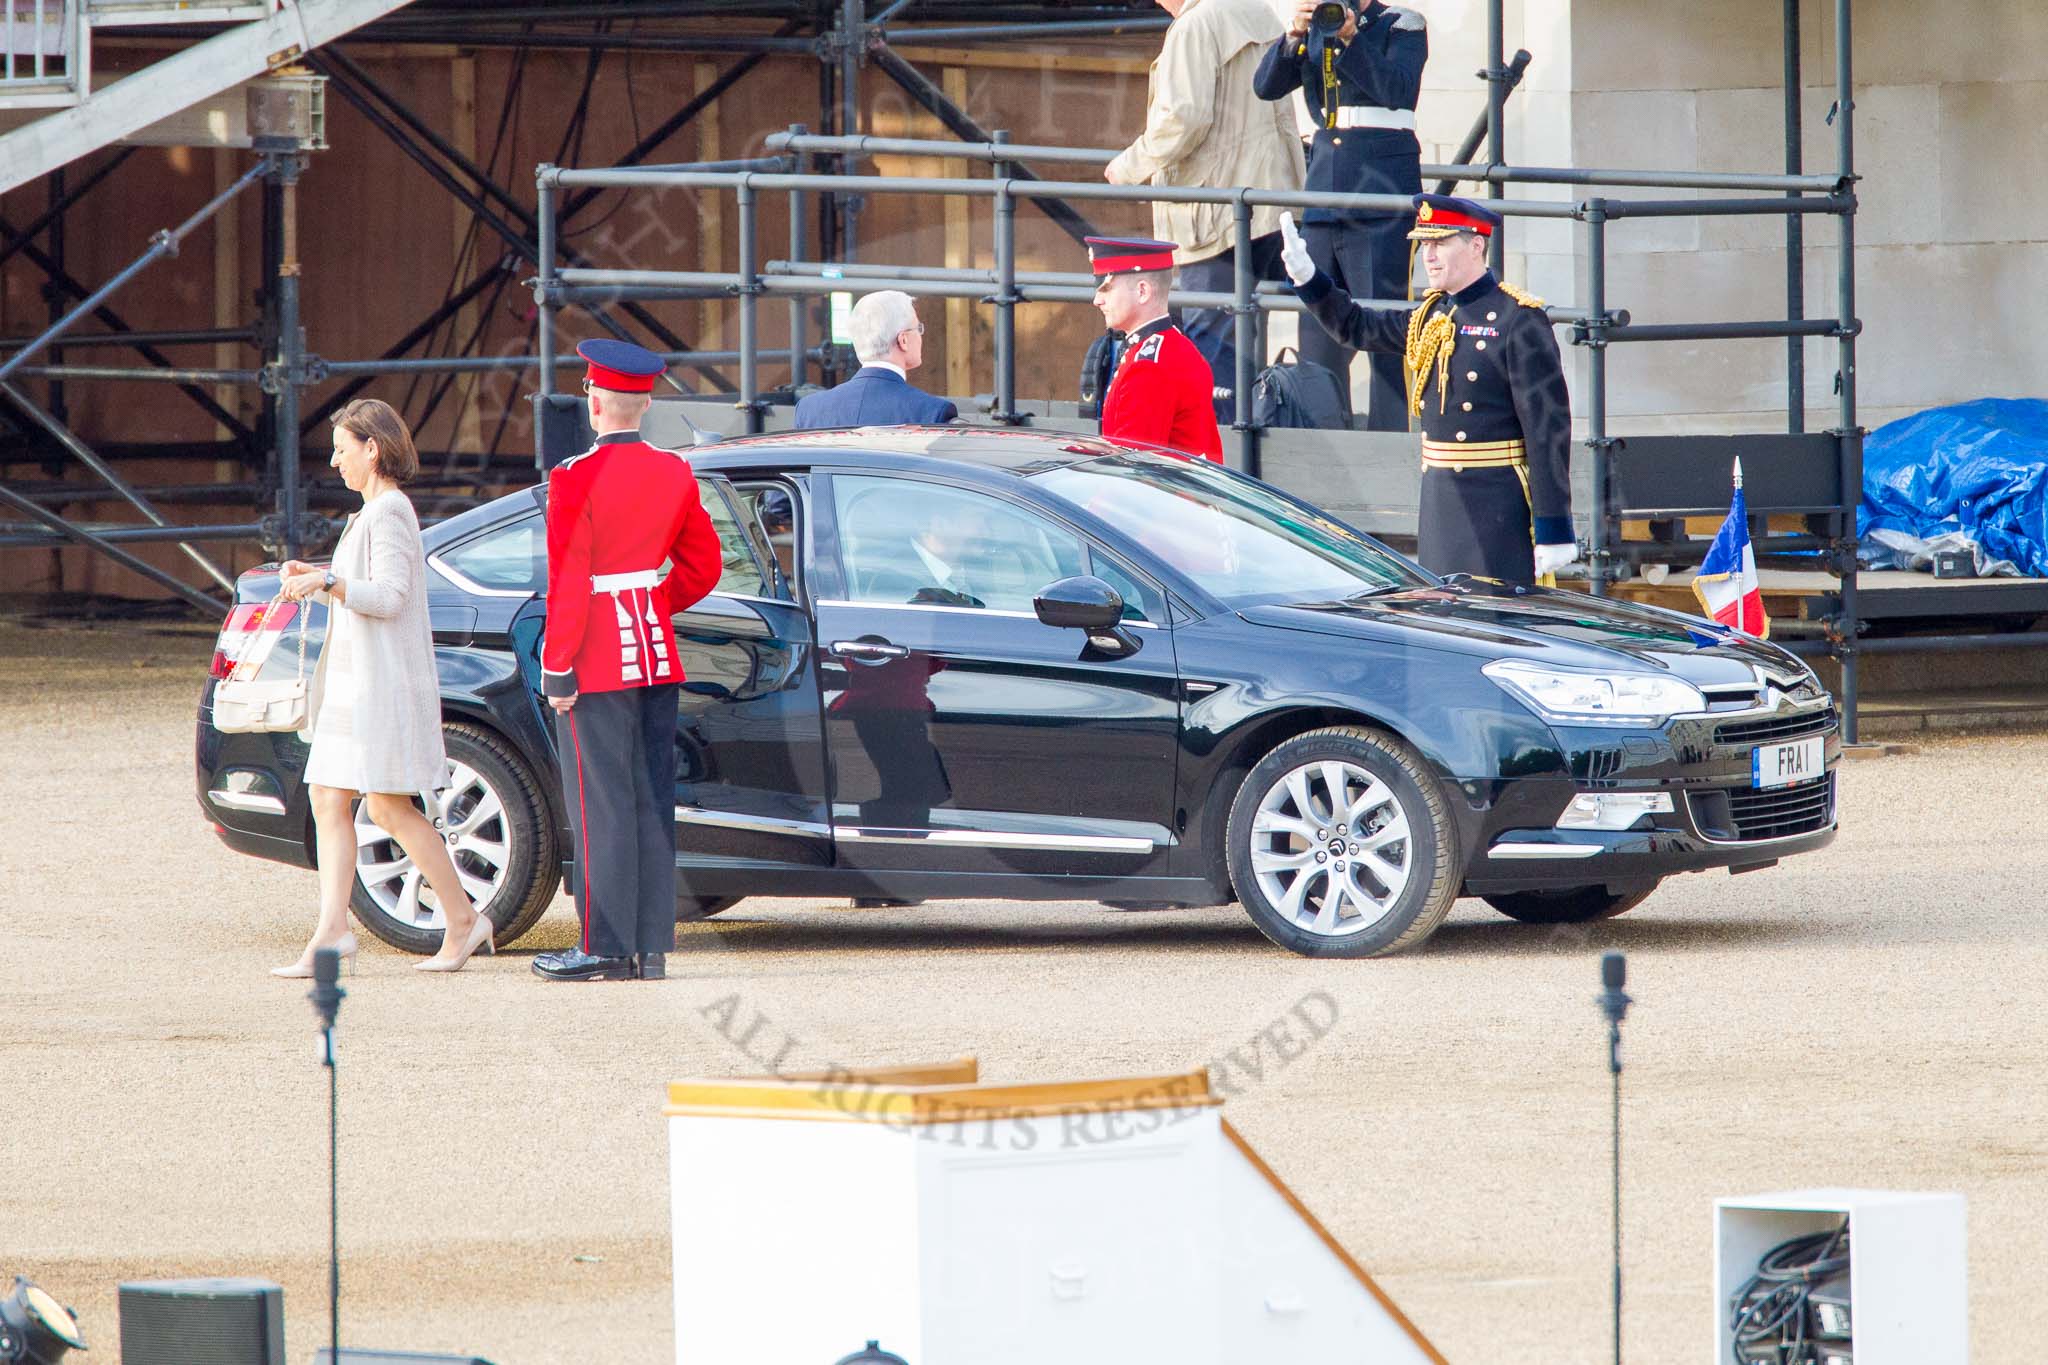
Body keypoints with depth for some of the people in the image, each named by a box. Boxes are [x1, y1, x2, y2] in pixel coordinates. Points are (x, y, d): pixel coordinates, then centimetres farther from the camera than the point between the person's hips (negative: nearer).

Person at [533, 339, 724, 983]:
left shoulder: (577, 480, -15)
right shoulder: (675, 474, 5)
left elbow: (567, 584, -16)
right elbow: (703, 566, 12)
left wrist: (557, 669, -11)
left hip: (597, 663, -6)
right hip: (656, 652, 6)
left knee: (602, 804, -3)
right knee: (652, 800, 8)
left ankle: (607, 948, -2)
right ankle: (652, 947, 9)